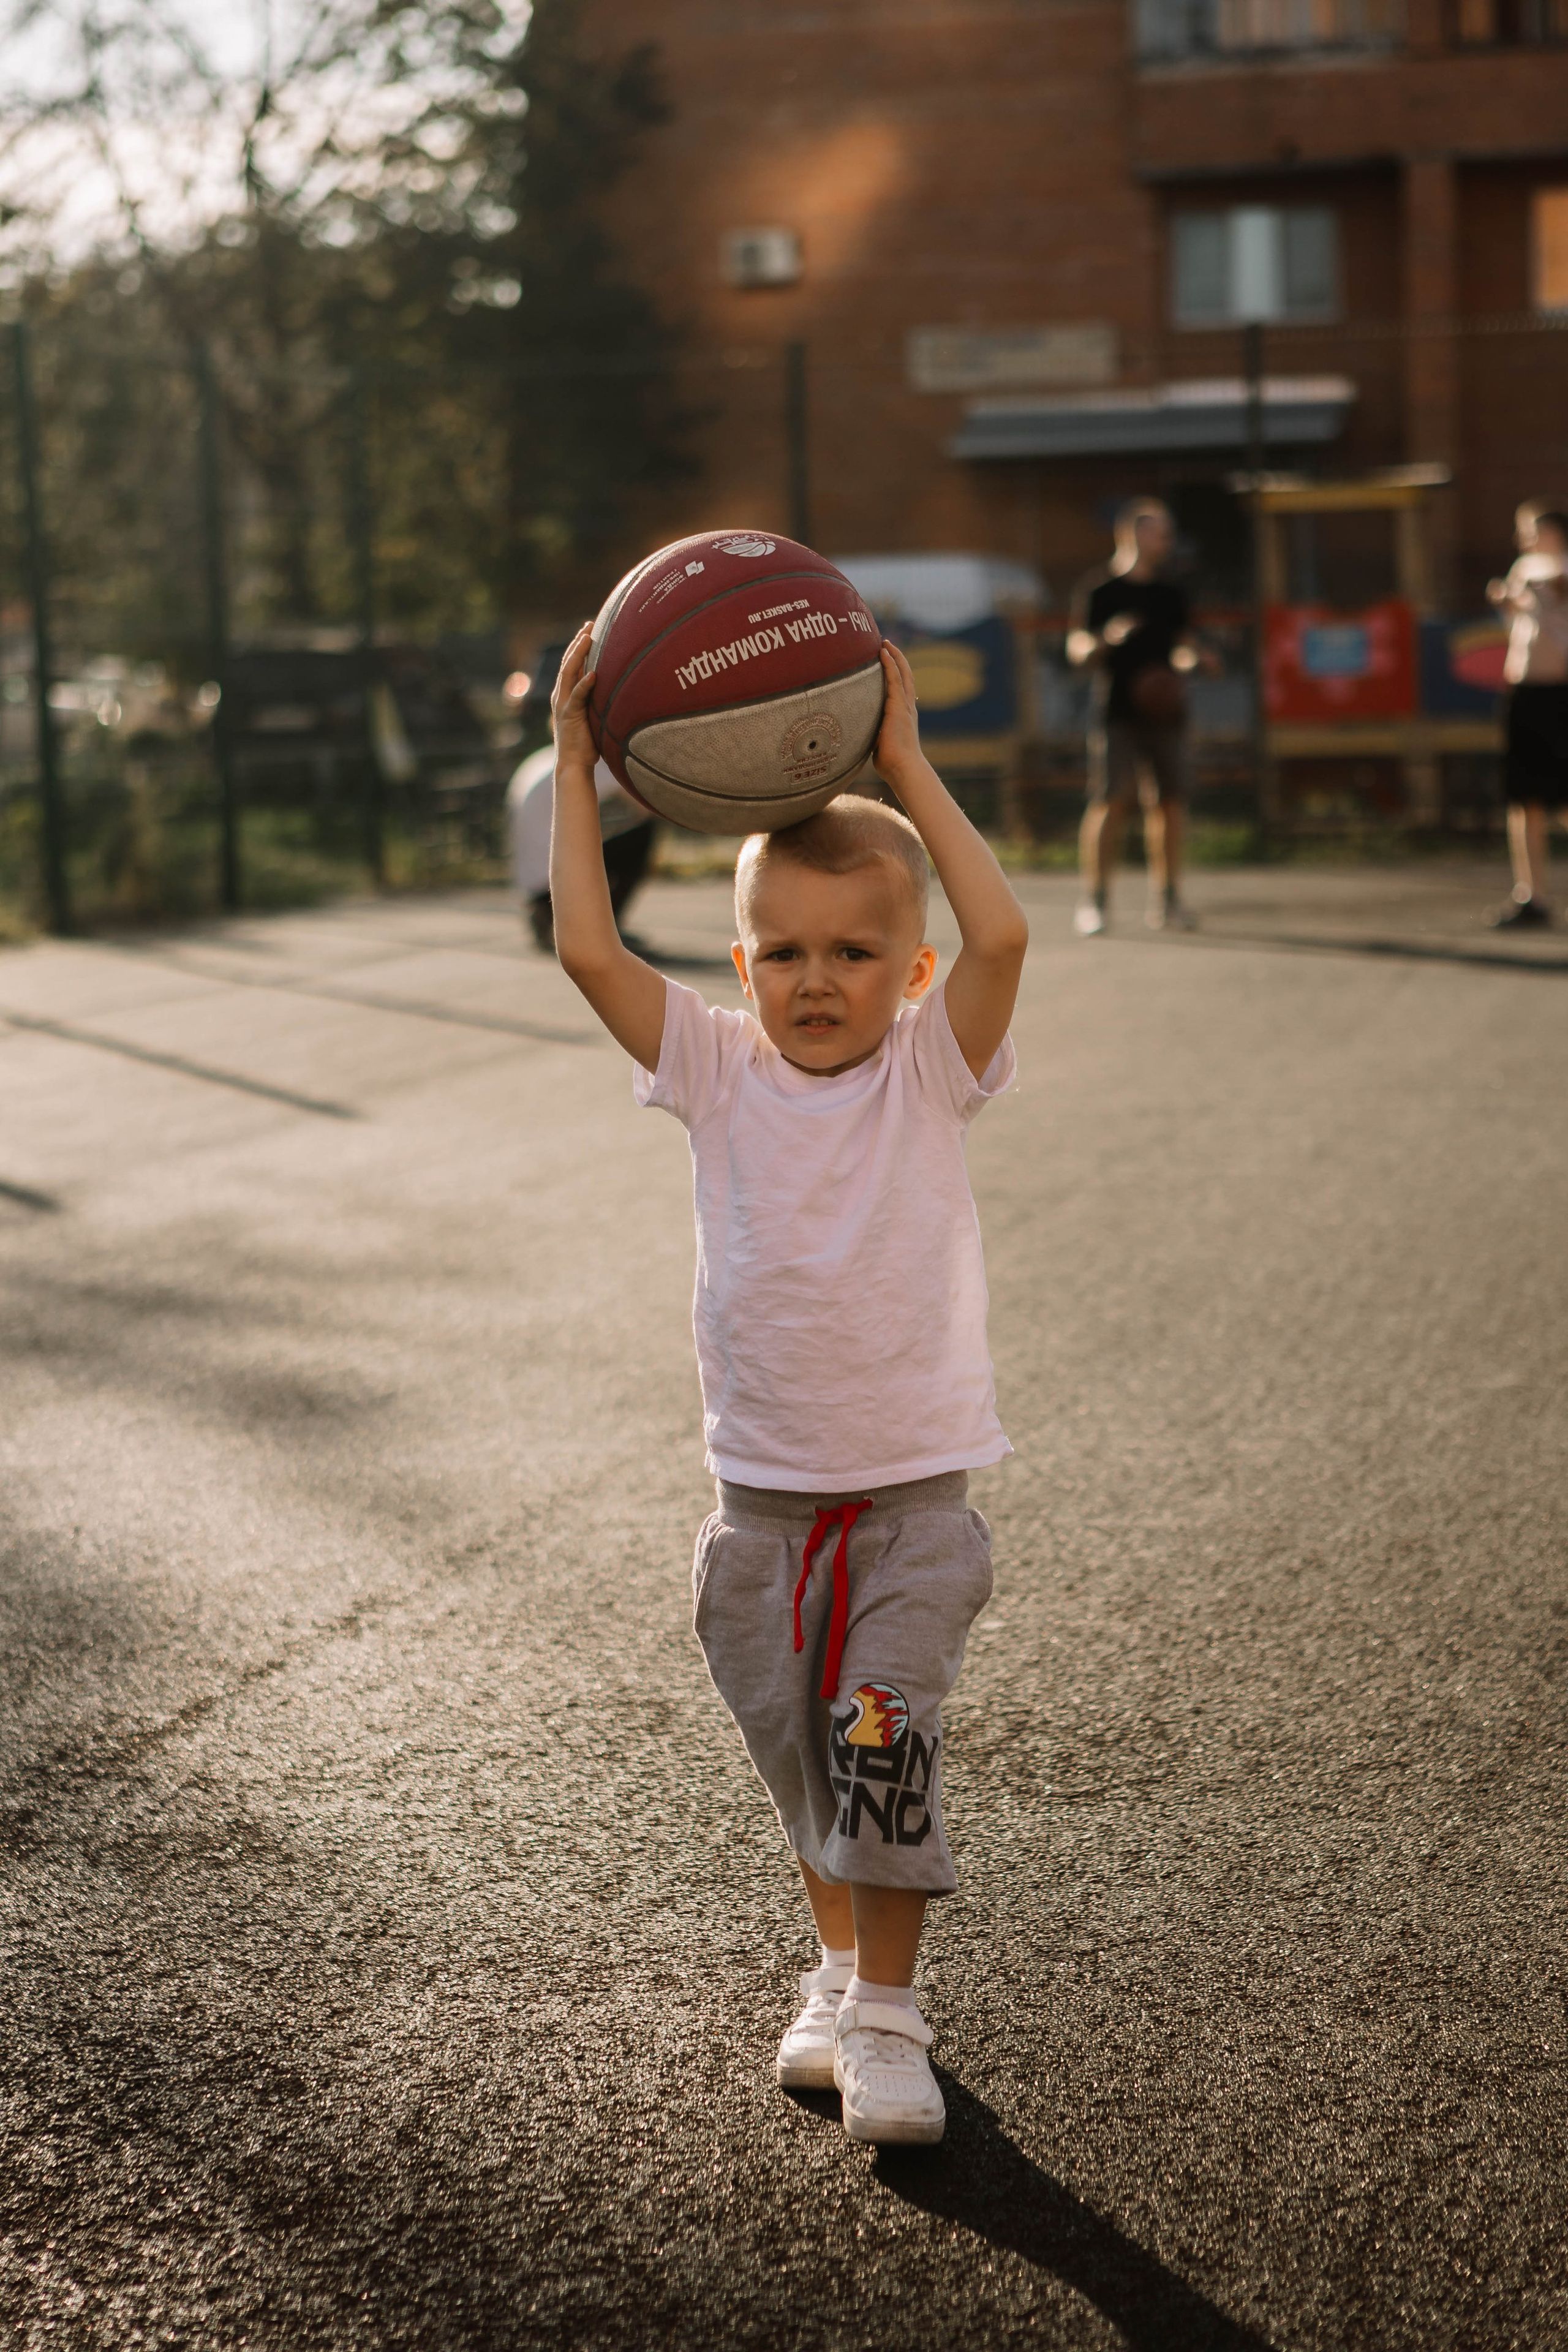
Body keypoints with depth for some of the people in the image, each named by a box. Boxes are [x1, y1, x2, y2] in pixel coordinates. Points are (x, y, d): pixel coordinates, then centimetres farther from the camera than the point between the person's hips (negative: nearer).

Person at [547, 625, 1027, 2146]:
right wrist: (577, 766, -13)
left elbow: (1002, 937, -24)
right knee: (795, 1750, 14)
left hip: (916, 1489, -3)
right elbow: (587, 952, -12)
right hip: (763, 1494, 3)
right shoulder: (719, 1075, -2)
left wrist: (906, 765, -21)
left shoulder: (930, 1071, -7)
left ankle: (886, 2019, 8)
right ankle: (841, 1970, 35)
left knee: (882, 1740, -8)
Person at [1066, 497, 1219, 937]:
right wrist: (1107, 639, -22)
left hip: (1164, 709, 5)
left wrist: (1195, 656, -1)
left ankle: (1166, 901, 11)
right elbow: (1077, 651, -2)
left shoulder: (1171, 593, 15)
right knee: (1110, 802, -11)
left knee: (1167, 803, 3)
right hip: (1116, 712, -5)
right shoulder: (1098, 590, 0)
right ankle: (1094, 901, -5)